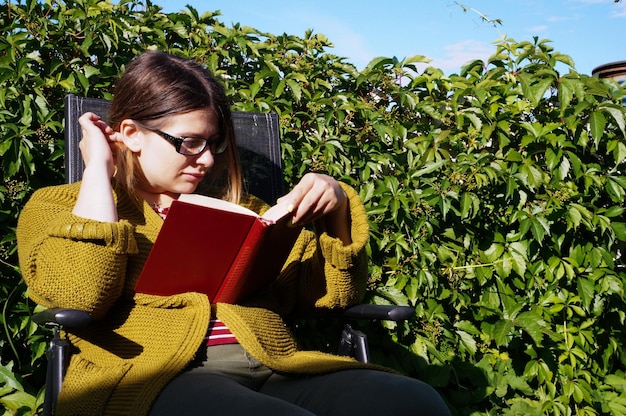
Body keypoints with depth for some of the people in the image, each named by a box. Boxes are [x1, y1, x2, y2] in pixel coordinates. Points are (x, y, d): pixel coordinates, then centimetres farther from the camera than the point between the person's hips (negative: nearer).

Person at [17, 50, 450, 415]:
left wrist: (336, 205, 5)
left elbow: (332, 291, 22)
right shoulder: (58, 205, 15)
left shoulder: (234, 206, 25)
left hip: (273, 369, 5)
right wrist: (99, 168, 1)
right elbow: (79, 294, -8)